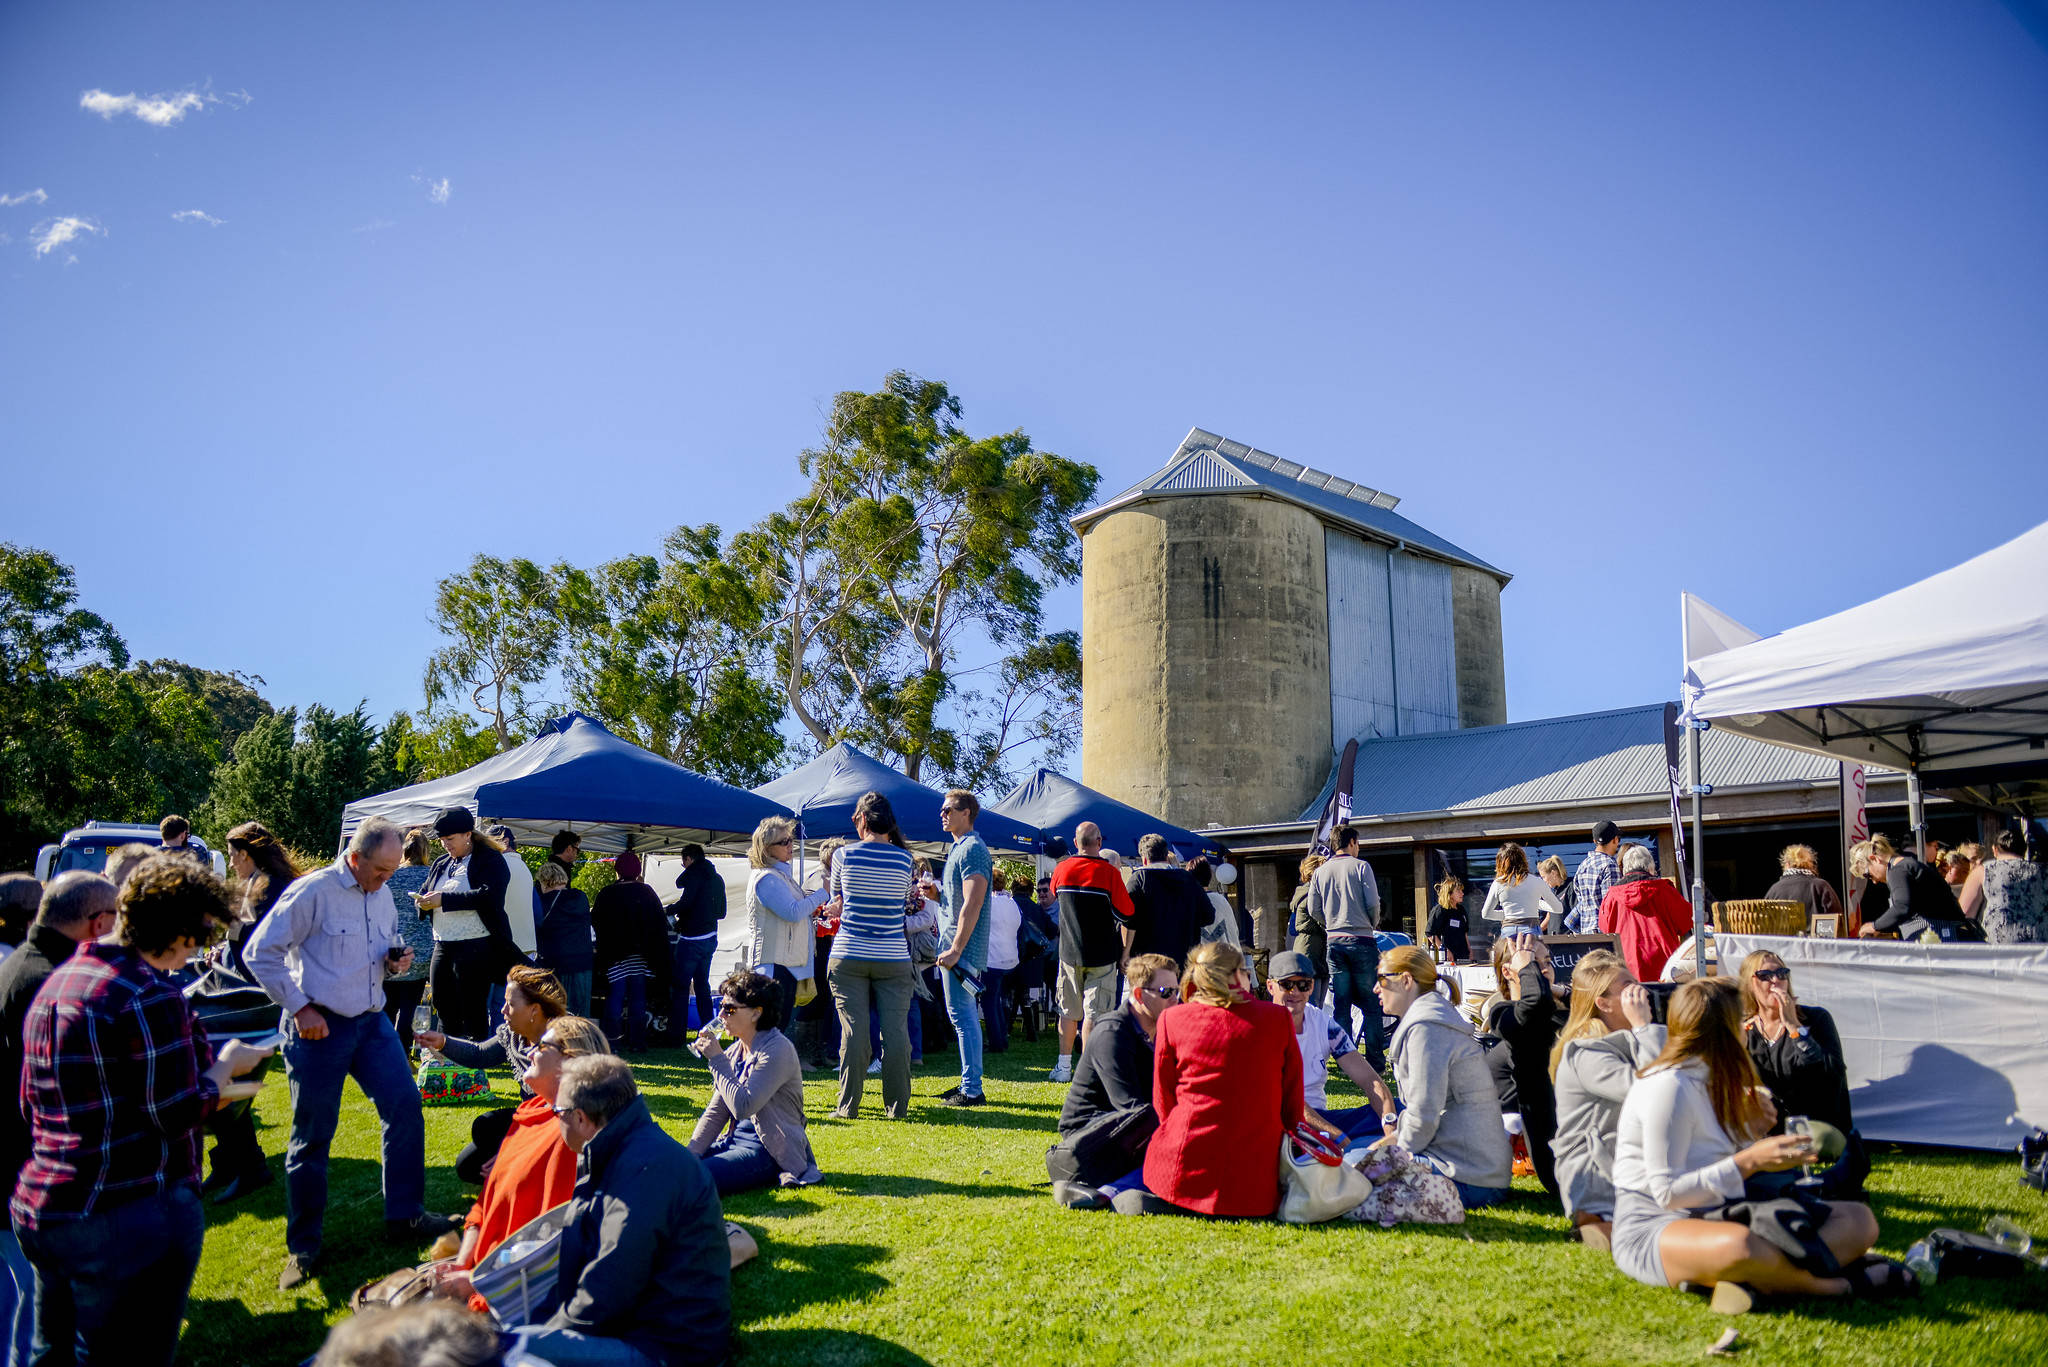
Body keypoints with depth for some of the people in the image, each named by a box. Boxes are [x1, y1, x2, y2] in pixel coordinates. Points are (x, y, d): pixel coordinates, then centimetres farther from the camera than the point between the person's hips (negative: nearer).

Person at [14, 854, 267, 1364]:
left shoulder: (55, 984, 11)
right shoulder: (151, 996, -19)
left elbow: (31, 1104, 20)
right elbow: (179, 1113, -17)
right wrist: (226, 1066, 1)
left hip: (38, 1209, 9)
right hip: (131, 1219, -9)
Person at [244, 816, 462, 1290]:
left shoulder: (383, 896, 8)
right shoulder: (314, 890, -14)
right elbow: (261, 952, -12)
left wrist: (396, 963, 0)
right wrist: (299, 1007, -14)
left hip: (371, 1021, 6)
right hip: (320, 1025, -6)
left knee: (405, 1105, 1)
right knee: (312, 1135, 2)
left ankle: (404, 1216, 14)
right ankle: (302, 1247, 16)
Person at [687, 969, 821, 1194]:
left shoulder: (778, 1050, -15)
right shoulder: (735, 1051, 12)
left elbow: (743, 1107, -24)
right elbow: (715, 1113, 14)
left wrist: (717, 1059, -17)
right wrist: (690, 1153, 1)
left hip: (768, 1153, -8)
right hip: (734, 1141, 8)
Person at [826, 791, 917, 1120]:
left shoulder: (844, 855, -2)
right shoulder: (904, 859, 0)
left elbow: (836, 905, 10)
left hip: (848, 957, 0)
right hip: (893, 958, 1)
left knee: (854, 1031, 3)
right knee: (896, 1030, 4)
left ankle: (848, 1106, 8)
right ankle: (897, 1106, 9)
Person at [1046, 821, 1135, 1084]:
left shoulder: (1061, 869, -2)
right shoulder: (1109, 872, -13)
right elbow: (1126, 913, -9)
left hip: (1069, 952, 4)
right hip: (1101, 954, -3)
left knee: (1069, 1012, 15)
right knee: (1094, 1013, -1)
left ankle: (1064, 1066, 20)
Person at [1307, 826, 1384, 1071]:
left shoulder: (1320, 872, 8)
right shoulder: (1360, 867, -3)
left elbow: (1314, 910, 6)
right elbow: (1373, 903, -7)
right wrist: (1373, 926, 11)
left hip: (1334, 941, 4)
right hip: (1361, 941, -4)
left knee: (1340, 1004, 6)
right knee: (1370, 1003, 2)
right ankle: (1374, 1060, 2)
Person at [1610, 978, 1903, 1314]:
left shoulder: (1708, 1079, 12)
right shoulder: (1668, 1086, -18)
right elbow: (1667, 1192, -21)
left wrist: (1750, 1131, -1)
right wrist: (1750, 1161, -22)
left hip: (1718, 1219, 10)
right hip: (1652, 1230, -10)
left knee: (1859, 1219, 1)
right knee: (1740, 1246, -44)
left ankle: (1753, 1282, -23)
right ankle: (1844, 1284, -18)